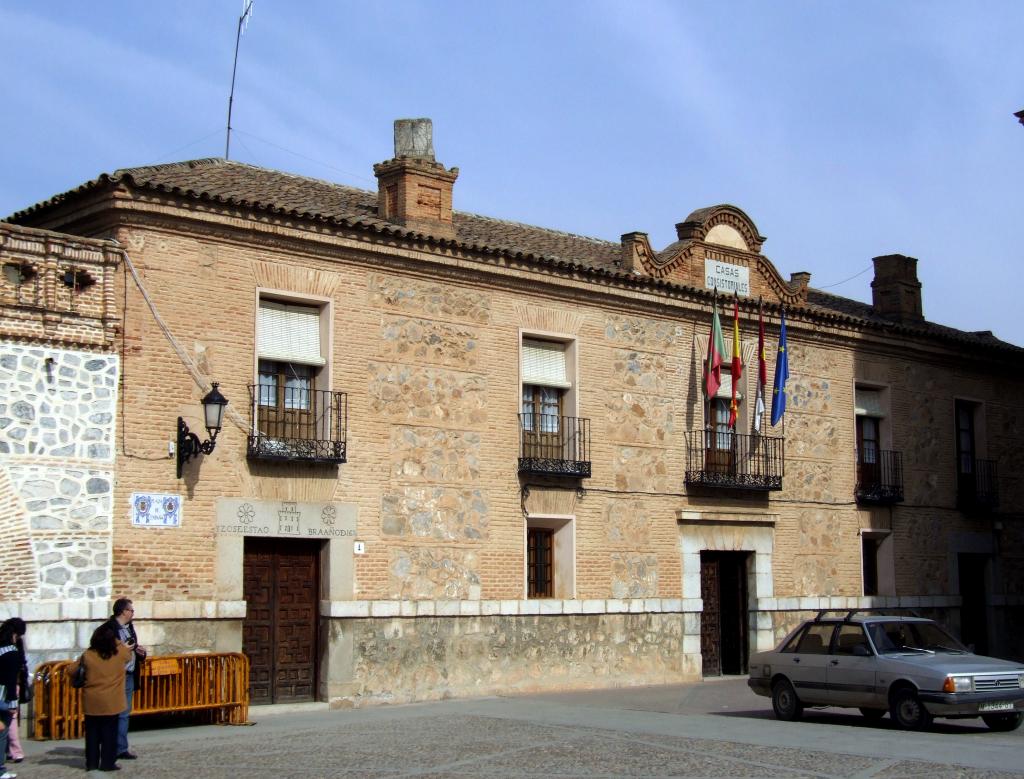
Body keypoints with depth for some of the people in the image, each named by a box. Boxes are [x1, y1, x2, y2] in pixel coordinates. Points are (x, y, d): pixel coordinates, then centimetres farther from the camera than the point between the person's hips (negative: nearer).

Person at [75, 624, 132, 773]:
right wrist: (117, 642, 22)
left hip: (91, 701, 1)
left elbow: (73, 671, 5)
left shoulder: (87, 655, -5)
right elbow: (130, 653, 17)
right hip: (111, 702, -1)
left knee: (92, 732, 12)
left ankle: (91, 762, 16)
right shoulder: (120, 653, -6)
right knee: (109, 733, 7)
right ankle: (108, 762, 8)